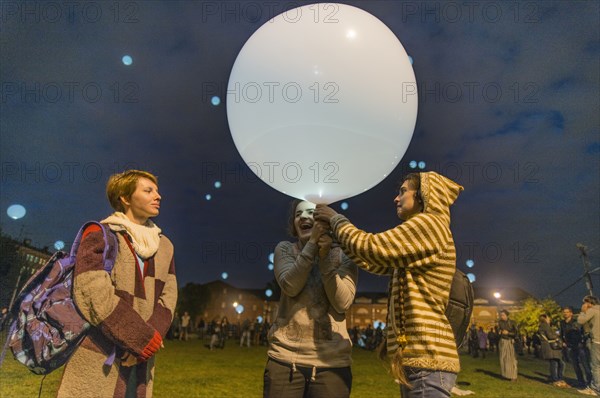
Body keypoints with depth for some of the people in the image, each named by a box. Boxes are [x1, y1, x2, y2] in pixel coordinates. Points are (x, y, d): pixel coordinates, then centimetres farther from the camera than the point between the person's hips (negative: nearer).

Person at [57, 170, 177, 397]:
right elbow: (93, 292, -15)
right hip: (99, 354, -5)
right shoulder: (99, 235, -4)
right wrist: (145, 337, -16)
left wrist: (146, 340, -12)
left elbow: (168, 297, 5)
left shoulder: (164, 246, 12)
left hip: (141, 355, 5)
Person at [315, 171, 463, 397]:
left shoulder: (429, 223, -10)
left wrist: (337, 219, 0)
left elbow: (371, 247, -15)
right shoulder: (417, 239, 20)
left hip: (426, 358, -10)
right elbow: (374, 263, 19)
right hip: (420, 357, 10)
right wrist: (335, 228, 15)